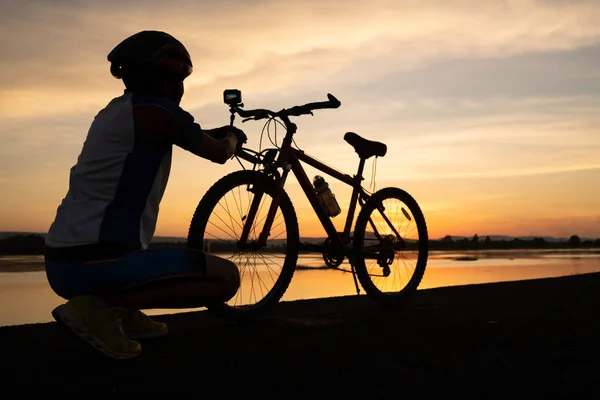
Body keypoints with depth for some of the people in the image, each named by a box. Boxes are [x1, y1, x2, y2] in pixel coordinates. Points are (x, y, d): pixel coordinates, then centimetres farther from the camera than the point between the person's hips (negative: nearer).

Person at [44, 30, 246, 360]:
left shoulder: (117, 110, 19)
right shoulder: (156, 110, -7)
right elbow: (219, 154, 7)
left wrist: (218, 133, 43)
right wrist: (232, 137, 28)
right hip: (97, 262, -10)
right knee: (226, 277, -9)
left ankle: (121, 312, 10)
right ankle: (100, 306, -11)